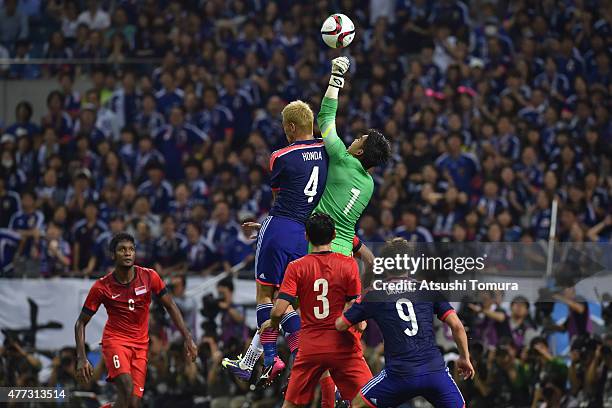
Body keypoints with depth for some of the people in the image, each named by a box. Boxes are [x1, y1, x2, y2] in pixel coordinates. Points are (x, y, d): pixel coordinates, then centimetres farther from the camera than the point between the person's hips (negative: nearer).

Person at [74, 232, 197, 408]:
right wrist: (81, 358, -13)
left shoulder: (149, 277, -5)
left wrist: (188, 338, -2)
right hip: (115, 339, -3)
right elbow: (81, 323, -3)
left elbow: (170, 306, 6)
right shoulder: (102, 287, -10)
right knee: (127, 389, -28)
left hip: (141, 344, 3)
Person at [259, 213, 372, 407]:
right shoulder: (349, 264, -5)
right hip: (343, 347, -1)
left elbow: (279, 311, -10)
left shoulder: (296, 267, -4)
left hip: (310, 347, 1)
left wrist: (272, 323, 10)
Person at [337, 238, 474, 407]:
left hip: (399, 374, -1)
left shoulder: (374, 296, 7)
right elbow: (456, 325, 5)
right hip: (435, 370, 1)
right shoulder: (428, 289, 10)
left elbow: (340, 325, 14)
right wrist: (465, 358, 18)